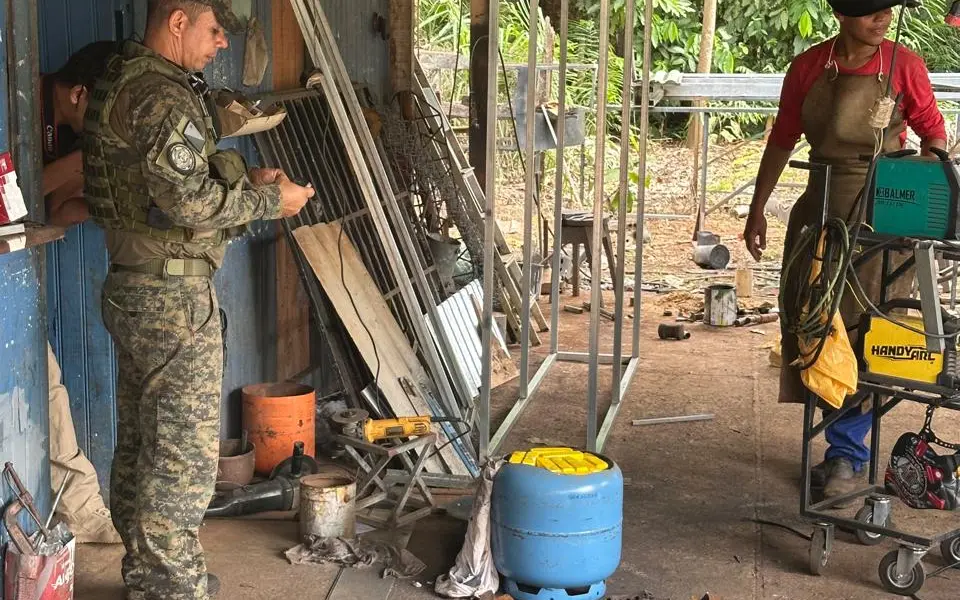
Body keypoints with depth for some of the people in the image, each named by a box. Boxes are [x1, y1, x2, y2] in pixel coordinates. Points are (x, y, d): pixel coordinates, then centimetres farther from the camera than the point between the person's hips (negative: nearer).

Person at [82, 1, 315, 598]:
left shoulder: (124, 81, 14)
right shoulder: (162, 96, -18)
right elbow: (188, 201, -23)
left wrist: (243, 180, 10)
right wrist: (270, 201, -11)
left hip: (134, 287, 10)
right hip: (174, 294, -10)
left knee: (140, 440, 17)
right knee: (184, 452, -3)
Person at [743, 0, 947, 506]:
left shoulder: (904, 66, -7)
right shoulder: (808, 68, -1)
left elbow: (933, 133, 2)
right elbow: (782, 141, 8)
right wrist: (757, 210, 10)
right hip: (820, 211, 3)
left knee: (864, 337, -1)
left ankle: (847, 453, 9)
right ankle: (846, 447, 24)